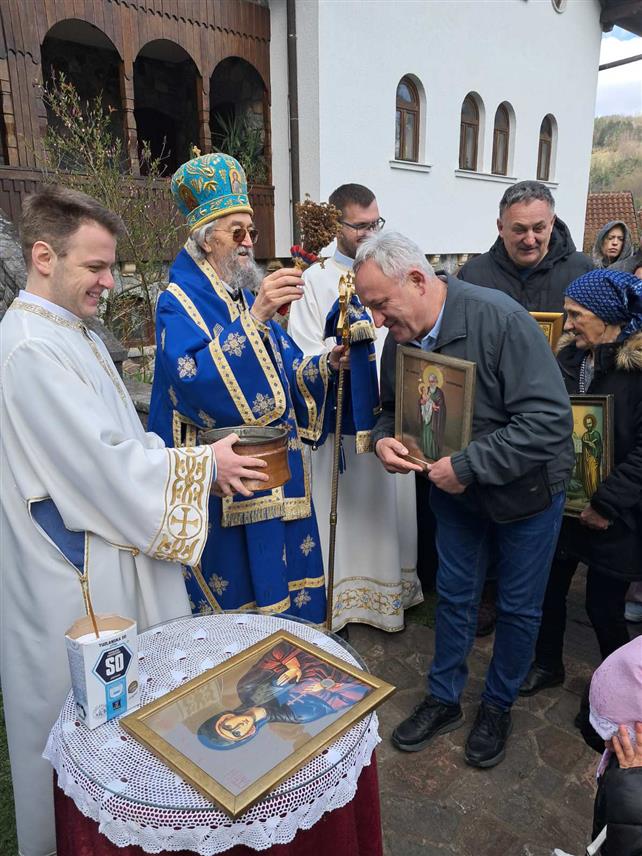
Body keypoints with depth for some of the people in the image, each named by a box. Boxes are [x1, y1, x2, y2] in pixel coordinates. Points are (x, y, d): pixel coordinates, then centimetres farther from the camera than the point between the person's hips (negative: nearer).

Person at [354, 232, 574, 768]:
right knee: (454, 595, 16)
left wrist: (467, 465, -30)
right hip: (455, 490, 5)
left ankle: (498, 706, 36)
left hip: (524, 489, -4)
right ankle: (444, 700, 36)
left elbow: (549, 419, -31)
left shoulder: (500, 319, -29)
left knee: (518, 607, 12)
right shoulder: (401, 338, -7)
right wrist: (383, 439, -16)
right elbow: (393, 408, 8)